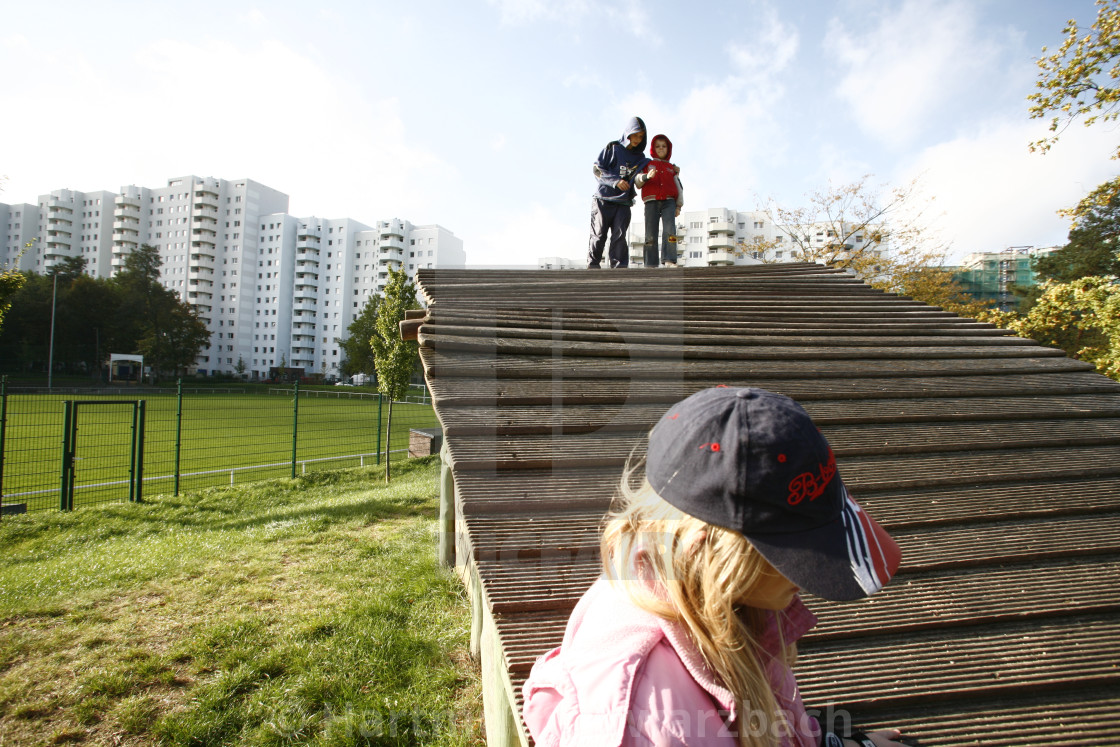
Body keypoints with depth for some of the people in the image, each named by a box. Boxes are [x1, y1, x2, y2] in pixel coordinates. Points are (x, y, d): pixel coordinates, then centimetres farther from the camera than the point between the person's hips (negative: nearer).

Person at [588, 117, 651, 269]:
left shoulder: (640, 158, 15)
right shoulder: (612, 148, 5)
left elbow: (639, 182, 4)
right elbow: (596, 168, -2)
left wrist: (643, 178, -19)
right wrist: (615, 181, -13)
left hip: (623, 203, 2)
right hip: (603, 200, -2)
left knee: (619, 235, -8)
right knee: (599, 235, -5)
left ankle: (619, 268, -9)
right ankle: (593, 266, 2)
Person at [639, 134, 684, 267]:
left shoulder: (672, 168, 25)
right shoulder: (647, 165, 19)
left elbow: (679, 187, 22)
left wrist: (679, 206, 10)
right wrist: (647, 176, -15)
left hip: (669, 201, 1)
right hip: (651, 201, -1)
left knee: (670, 230, -20)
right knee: (651, 235, -9)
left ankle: (669, 261, -27)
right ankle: (651, 265, -12)